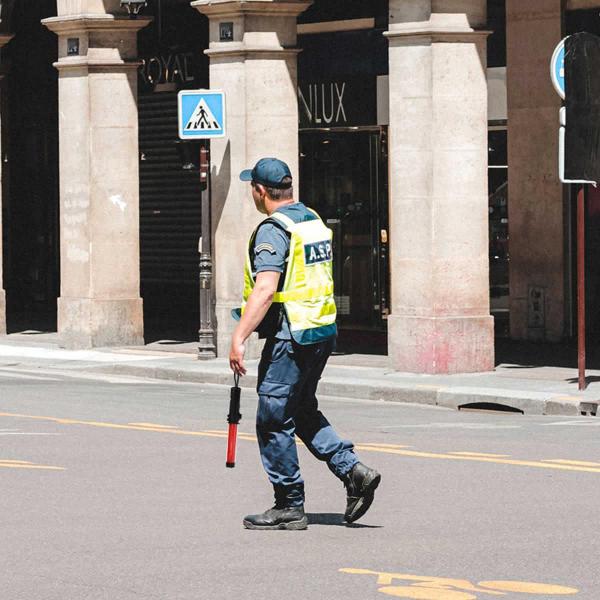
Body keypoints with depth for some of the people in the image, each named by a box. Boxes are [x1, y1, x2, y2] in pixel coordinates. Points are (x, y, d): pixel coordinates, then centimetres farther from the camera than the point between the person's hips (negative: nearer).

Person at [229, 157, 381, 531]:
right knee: (303, 410, 21)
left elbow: (265, 290, -25)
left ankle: (290, 507, 2)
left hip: (291, 337, -9)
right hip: (323, 332, 9)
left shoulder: (273, 230, -15)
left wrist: (239, 338, -26)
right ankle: (353, 470, 8)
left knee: (274, 420, -1)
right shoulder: (313, 221, 13)